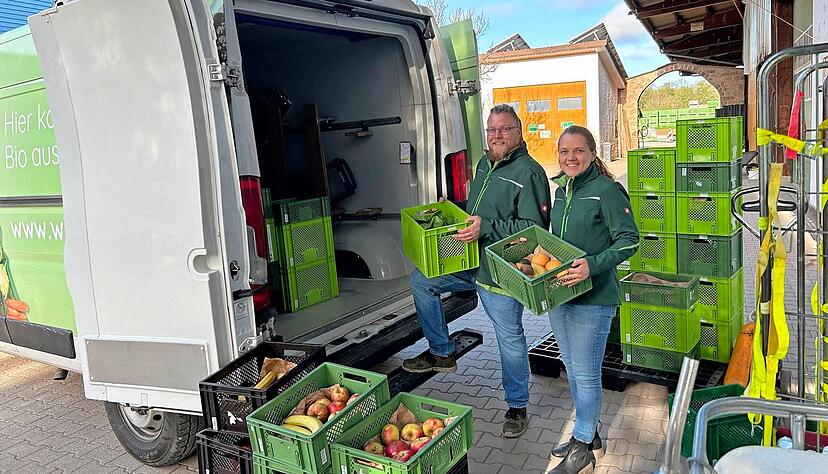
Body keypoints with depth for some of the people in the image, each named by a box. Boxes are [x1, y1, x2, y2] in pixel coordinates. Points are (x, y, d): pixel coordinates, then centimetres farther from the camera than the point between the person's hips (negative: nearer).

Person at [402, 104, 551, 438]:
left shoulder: (529, 172, -15)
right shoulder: (485, 165, 12)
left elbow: (534, 227, -22)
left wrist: (486, 227, -27)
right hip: (470, 262, 8)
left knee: (510, 338, 4)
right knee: (420, 281, 13)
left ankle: (517, 407, 26)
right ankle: (441, 353, 24)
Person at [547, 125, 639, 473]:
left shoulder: (607, 190, -12)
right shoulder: (561, 190, 11)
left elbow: (629, 240, -16)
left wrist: (593, 265, -27)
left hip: (593, 298, -8)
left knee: (585, 374, 3)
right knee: (572, 369, 18)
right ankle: (587, 433, 36)